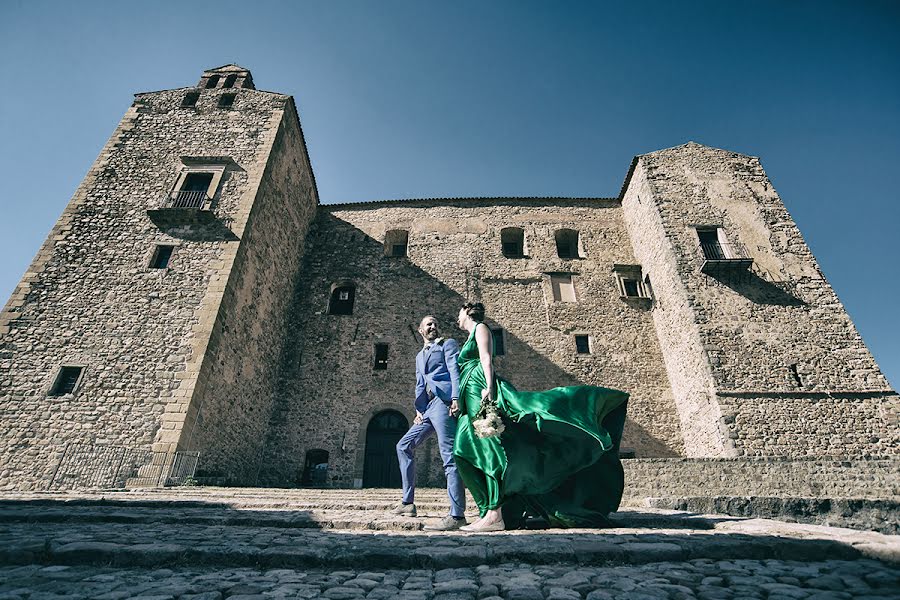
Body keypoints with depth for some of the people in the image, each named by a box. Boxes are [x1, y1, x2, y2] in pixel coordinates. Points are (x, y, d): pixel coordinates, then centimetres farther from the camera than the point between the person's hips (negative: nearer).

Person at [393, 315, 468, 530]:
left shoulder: (448, 344, 9)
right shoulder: (419, 356, 29)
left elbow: (455, 370, -6)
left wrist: (456, 398, -21)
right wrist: (418, 410, 7)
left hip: (443, 401, -8)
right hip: (428, 408, 8)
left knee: (449, 456, -14)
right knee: (404, 446, 10)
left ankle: (457, 515, -14)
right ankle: (408, 502, 16)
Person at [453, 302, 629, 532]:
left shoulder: (480, 328, 6)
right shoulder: (470, 339, 30)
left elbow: (487, 358, -9)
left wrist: (489, 387, -22)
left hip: (482, 386, -9)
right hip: (471, 396, 9)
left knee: (488, 448, -16)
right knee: (466, 451, 0)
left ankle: (496, 515, -20)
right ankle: (489, 512, 1)